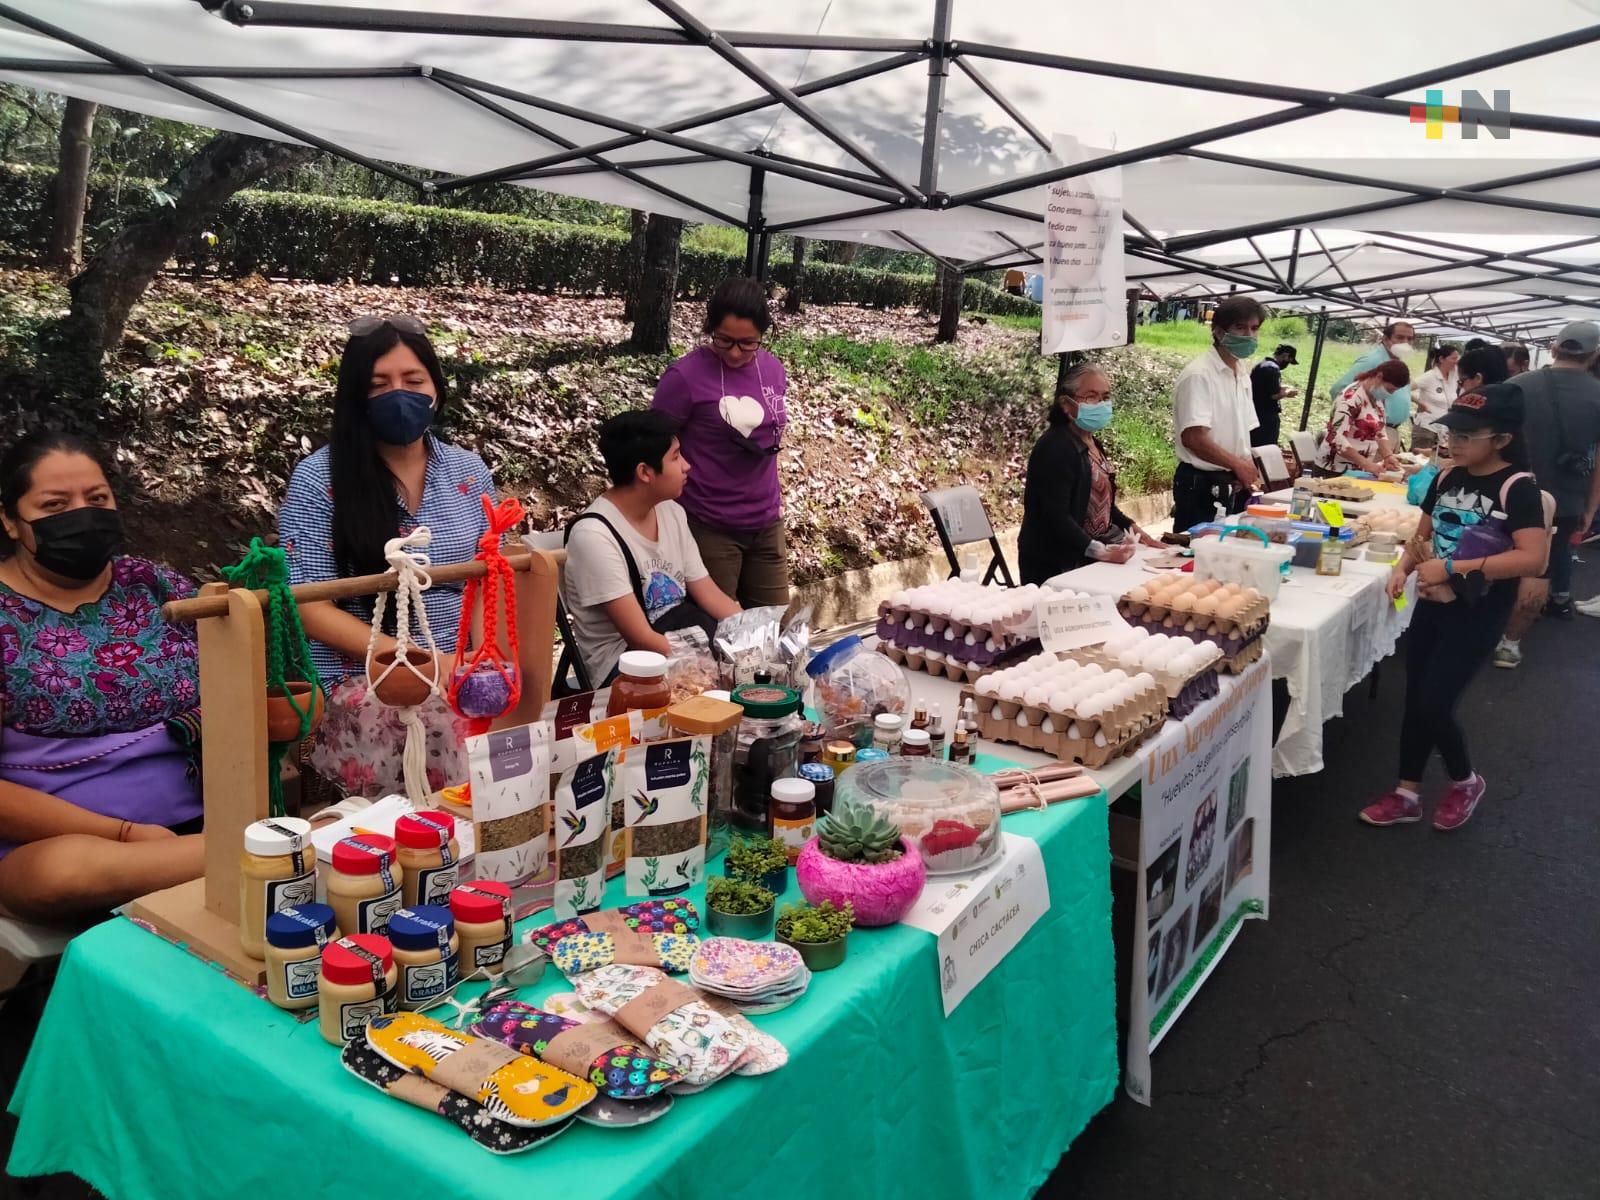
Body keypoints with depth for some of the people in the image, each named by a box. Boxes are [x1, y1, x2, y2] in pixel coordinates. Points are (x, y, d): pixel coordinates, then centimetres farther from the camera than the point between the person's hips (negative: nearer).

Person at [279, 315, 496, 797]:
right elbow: (312, 609, -6)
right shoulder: (318, 477, -2)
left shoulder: (468, 471, 9)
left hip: (457, 676, 3)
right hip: (355, 680, -3)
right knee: (442, 731, -34)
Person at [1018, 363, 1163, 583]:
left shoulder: (1091, 444, 16)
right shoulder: (1056, 447, -17)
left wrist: (1130, 526, 12)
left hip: (1086, 561, 9)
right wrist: (1099, 551, -31)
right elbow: (1056, 516, -25)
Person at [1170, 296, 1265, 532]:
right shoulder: (1199, 375, -14)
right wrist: (1239, 464, -15)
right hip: (1202, 487, -8)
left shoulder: (1242, 376, 13)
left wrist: (1248, 473, 2)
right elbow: (1193, 438, -22)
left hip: (1234, 486, 8)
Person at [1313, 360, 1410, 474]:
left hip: (1358, 471, 8)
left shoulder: (1377, 398, 7)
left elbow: (1380, 433, 11)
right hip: (1334, 470, -8)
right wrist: (1366, 464, -30)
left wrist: (1388, 456, -7)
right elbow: (1337, 439, -28)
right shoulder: (1352, 397, -19)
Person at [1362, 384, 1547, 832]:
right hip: (1432, 606, 7)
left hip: (1478, 616, -7)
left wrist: (1452, 567, -26)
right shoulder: (1448, 478, 4)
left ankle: (1465, 782, 22)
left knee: (1434, 705, -6)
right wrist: (1403, 567, -5)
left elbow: (1532, 557, -25)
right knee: (1415, 701, 10)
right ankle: (1407, 794, 23)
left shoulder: (1518, 487, -16)